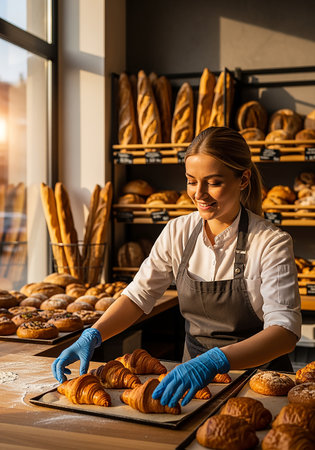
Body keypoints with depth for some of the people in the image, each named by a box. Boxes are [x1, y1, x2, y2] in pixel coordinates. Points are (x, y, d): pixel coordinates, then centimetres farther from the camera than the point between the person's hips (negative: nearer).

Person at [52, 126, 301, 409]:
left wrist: (215, 361, -43)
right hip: (193, 371, 3)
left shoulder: (272, 243, -17)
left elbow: (285, 332, -27)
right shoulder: (178, 233, -3)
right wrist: (92, 336, -14)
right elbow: (139, 295, 2)